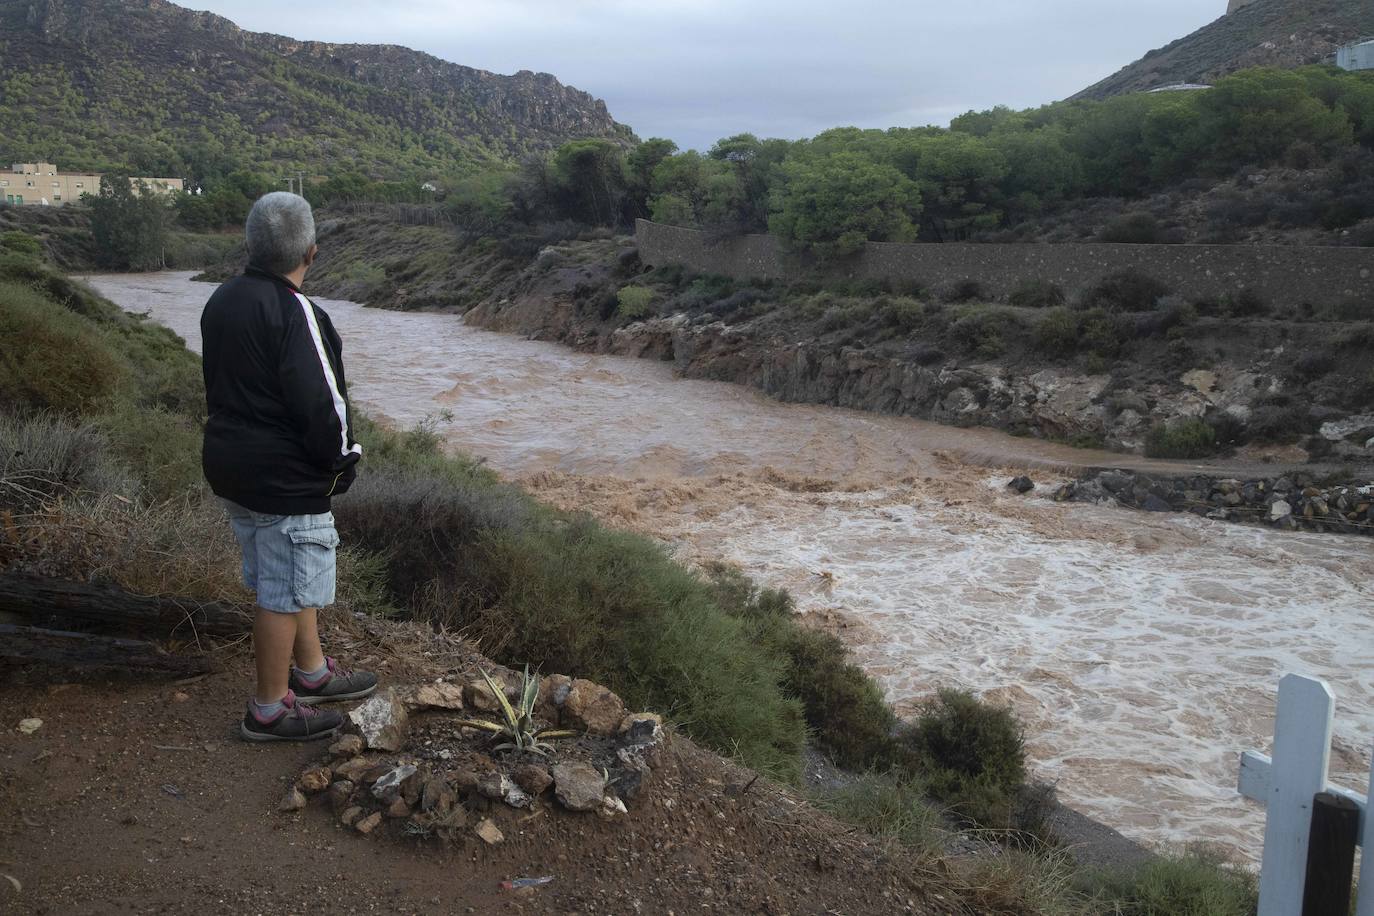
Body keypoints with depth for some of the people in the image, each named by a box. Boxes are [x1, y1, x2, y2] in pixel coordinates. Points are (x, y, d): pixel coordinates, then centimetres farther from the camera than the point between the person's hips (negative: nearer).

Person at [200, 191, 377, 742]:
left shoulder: (222, 302, 8)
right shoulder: (292, 312, -22)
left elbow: (222, 387, 14)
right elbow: (320, 401, -23)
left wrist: (243, 445, 17)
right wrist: (343, 459, -8)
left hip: (233, 467, 10)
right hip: (287, 480, -10)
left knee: (283, 577, 22)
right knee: (286, 592, 3)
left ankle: (312, 672, 37)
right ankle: (270, 709, 15)